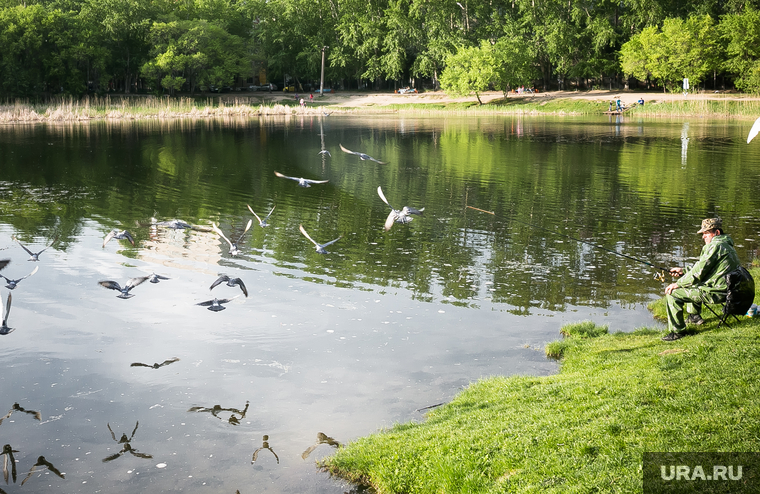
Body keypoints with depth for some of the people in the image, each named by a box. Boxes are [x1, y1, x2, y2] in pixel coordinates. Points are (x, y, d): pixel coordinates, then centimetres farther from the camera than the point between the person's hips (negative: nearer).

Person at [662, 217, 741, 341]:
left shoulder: (715, 246, -16)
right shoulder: (727, 246, 18)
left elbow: (699, 272, -18)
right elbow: (703, 269, 23)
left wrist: (678, 284, -9)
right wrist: (683, 271, 15)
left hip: (715, 293, -11)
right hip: (726, 290, 11)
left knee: (672, 293, -11)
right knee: (690, 284, 33)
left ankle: (677, 331, -6)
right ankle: (694, 316, 36)